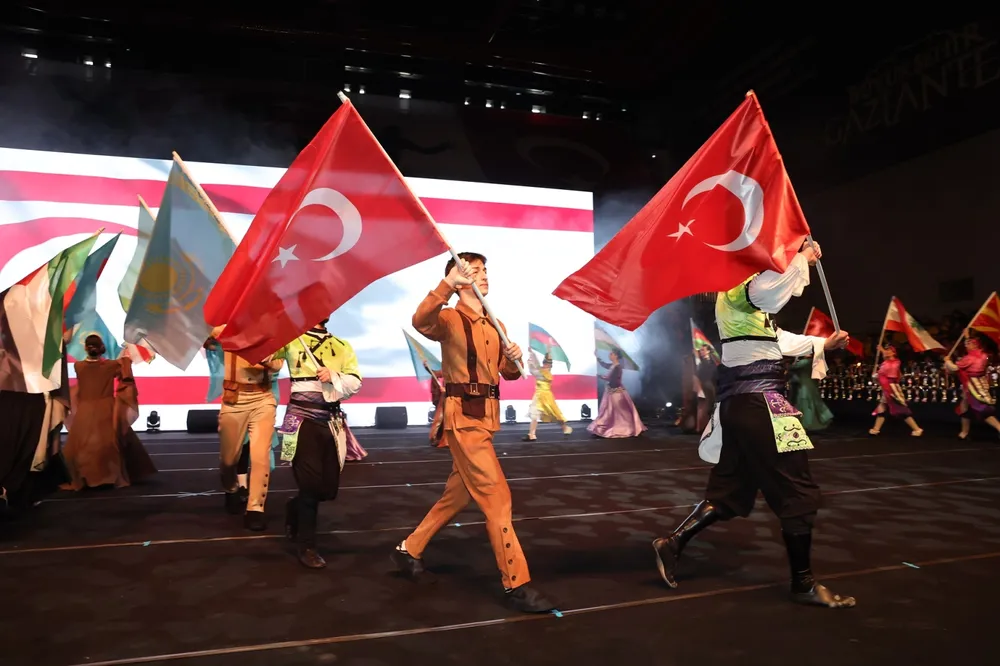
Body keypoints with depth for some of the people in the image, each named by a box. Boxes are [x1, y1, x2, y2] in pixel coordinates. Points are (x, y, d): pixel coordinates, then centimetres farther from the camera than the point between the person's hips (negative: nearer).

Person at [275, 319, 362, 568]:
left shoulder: (343, 347, 12)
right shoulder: (291, 338, 3)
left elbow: (355, 382, 3)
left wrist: (334, 376, -15)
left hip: (332, 423, 4)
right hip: (302, 419, -4)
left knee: (328, 488, 8)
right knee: (312, 485, -8)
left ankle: (295, 509, 40)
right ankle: (306, 546, 11)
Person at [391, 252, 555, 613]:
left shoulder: (496, 326, 15)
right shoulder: (450, 319, -8)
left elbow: (508, 374, 19)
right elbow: (421, 321, -32)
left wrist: (514, 360, -3)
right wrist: (448, 282, -41)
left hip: (485, 417, 9)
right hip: (463, 416, -9)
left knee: (459, 493, 18)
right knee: (496, 497, -8)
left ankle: (409, 550, 35)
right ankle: (516, 583, 1)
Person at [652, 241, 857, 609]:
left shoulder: (737, 296, 21)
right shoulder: (738, 289, -10)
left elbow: (773, 340, 29)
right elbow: (774, 293, -34)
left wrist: (823, 344, 28)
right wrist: (803, 259, -17)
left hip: (741, 403, 10)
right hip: (757, 404, -10)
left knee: (729, 492, 15)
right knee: (799, 492, 1)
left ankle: (673, 543, 14)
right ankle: (803, 583, 13)